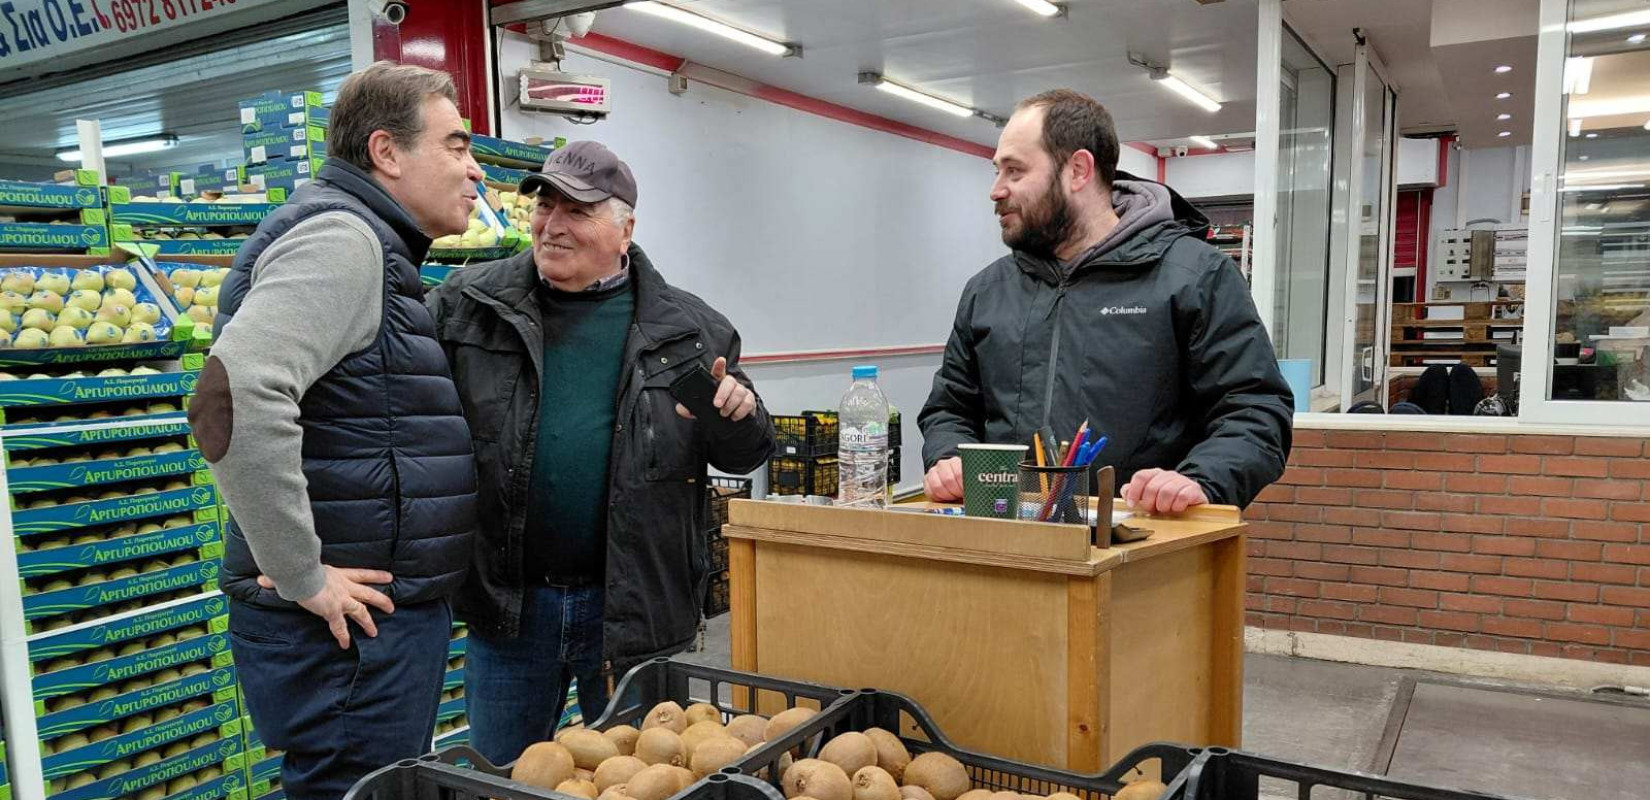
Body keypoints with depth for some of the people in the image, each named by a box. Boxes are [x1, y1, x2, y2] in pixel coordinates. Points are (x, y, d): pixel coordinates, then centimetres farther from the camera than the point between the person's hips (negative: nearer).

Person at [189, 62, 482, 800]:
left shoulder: (376, 249, 17)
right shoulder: (340, 236, -15)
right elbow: (235, 394, -30)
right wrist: (303, 578, -22)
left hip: (393, 613, 10)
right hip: (350, 627, -10)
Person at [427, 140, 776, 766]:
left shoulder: (687, 329, -1)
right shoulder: (467, 305, -1)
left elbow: (743, 454, 7)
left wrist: (738, 416, -16)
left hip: (636, 608, -1)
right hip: (507, 603, 1)